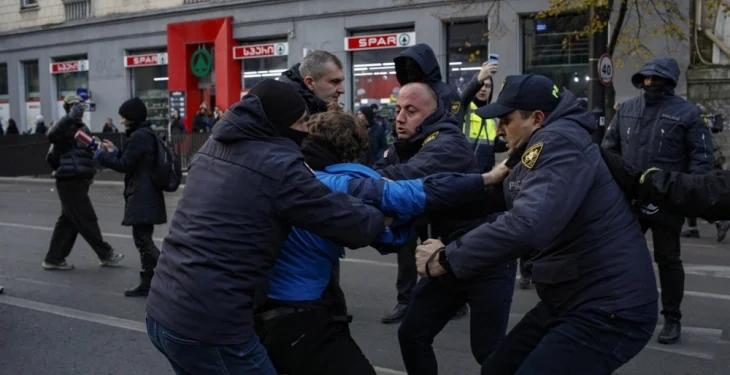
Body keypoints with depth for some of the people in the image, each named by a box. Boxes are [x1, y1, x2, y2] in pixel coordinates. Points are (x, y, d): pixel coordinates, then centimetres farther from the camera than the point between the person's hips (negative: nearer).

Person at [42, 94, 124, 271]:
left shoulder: (82, 128, 18)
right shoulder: (66, 127, -10)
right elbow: (51, 135, -33)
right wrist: (71, 116, -34)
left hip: (79, 181, 9)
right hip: (70, 181, -9)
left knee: (68, 221, 12)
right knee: (87, 220, -1)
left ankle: (54, 258, 19)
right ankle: (106, 255, 8)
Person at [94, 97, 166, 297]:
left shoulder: (138, 136, -15)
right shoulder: (147, 134, 16)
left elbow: (124, 165, -14)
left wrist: (101, 155, -2)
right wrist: (115, 152, 16)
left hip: (142, 198, -10)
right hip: (146, 196, 10)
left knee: (143, 240, -8)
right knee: (144, 240, 14)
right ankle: (146, 283, 20)